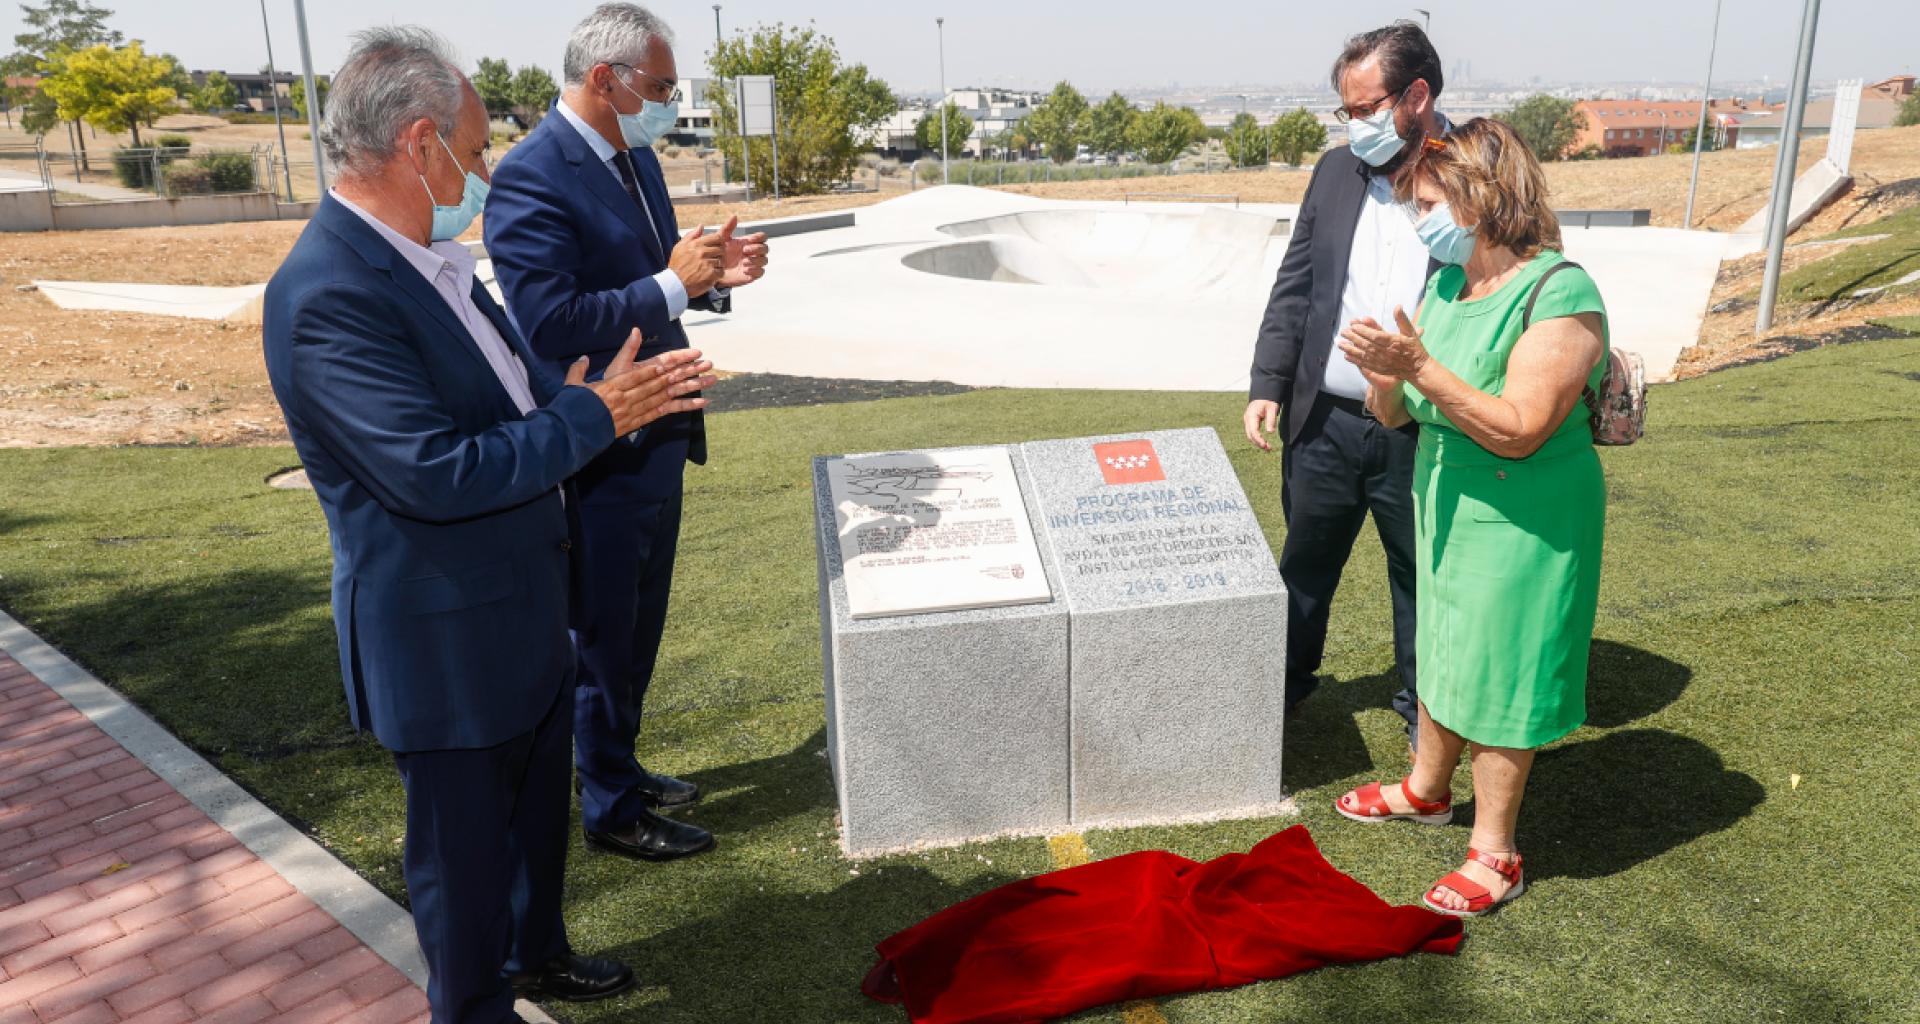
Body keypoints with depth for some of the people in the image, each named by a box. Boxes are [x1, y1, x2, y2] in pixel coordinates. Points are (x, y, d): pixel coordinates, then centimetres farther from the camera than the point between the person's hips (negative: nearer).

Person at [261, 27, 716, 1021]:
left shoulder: (430, 258, 4)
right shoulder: (327, 294, -27)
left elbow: (512, 390, 14)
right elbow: (437, 473, -31)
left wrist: (618, 390, -2)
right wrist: (593, 417, -23)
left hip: (523, 608, 9)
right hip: (445, 638, -9)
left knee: (537, 797, 26)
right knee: (464, 843, 12)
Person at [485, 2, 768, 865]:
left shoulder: (634, 156, 9)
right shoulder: (530, 179, -20)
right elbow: (549, 322, -27)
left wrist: (713, 273, -2)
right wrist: (672, 285, -25)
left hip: (657, 439, 9)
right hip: (599, 457, -9)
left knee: (638, 629, 21)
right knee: (604, 637, 7)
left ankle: (619, 767, 40)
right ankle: (610, 810, 25)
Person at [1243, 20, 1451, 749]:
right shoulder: (1336, 170, 3)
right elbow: (1294, 287, 6)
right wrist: (1268, 384, 1)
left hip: (1420, 434, -3)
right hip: (1324, 421, 3)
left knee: (1420, 573, 14)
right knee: (1305, 562, 17)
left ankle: (1424, 702, 34)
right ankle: (1285, 679, 37)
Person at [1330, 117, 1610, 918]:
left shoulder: (1560, 295, -20)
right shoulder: (1444, 285, 3)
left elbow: (1519, 430, -27)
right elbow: (1394, 414, 4)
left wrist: (1420, 367, -31)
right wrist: (1382, 370, -18)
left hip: (1522, 525, -7)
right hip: (1446, 508, 7)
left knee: (1496, 680, 3)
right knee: (1441, 654, 21)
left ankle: (1495, 854, 20)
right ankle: (1427, 790, 43)